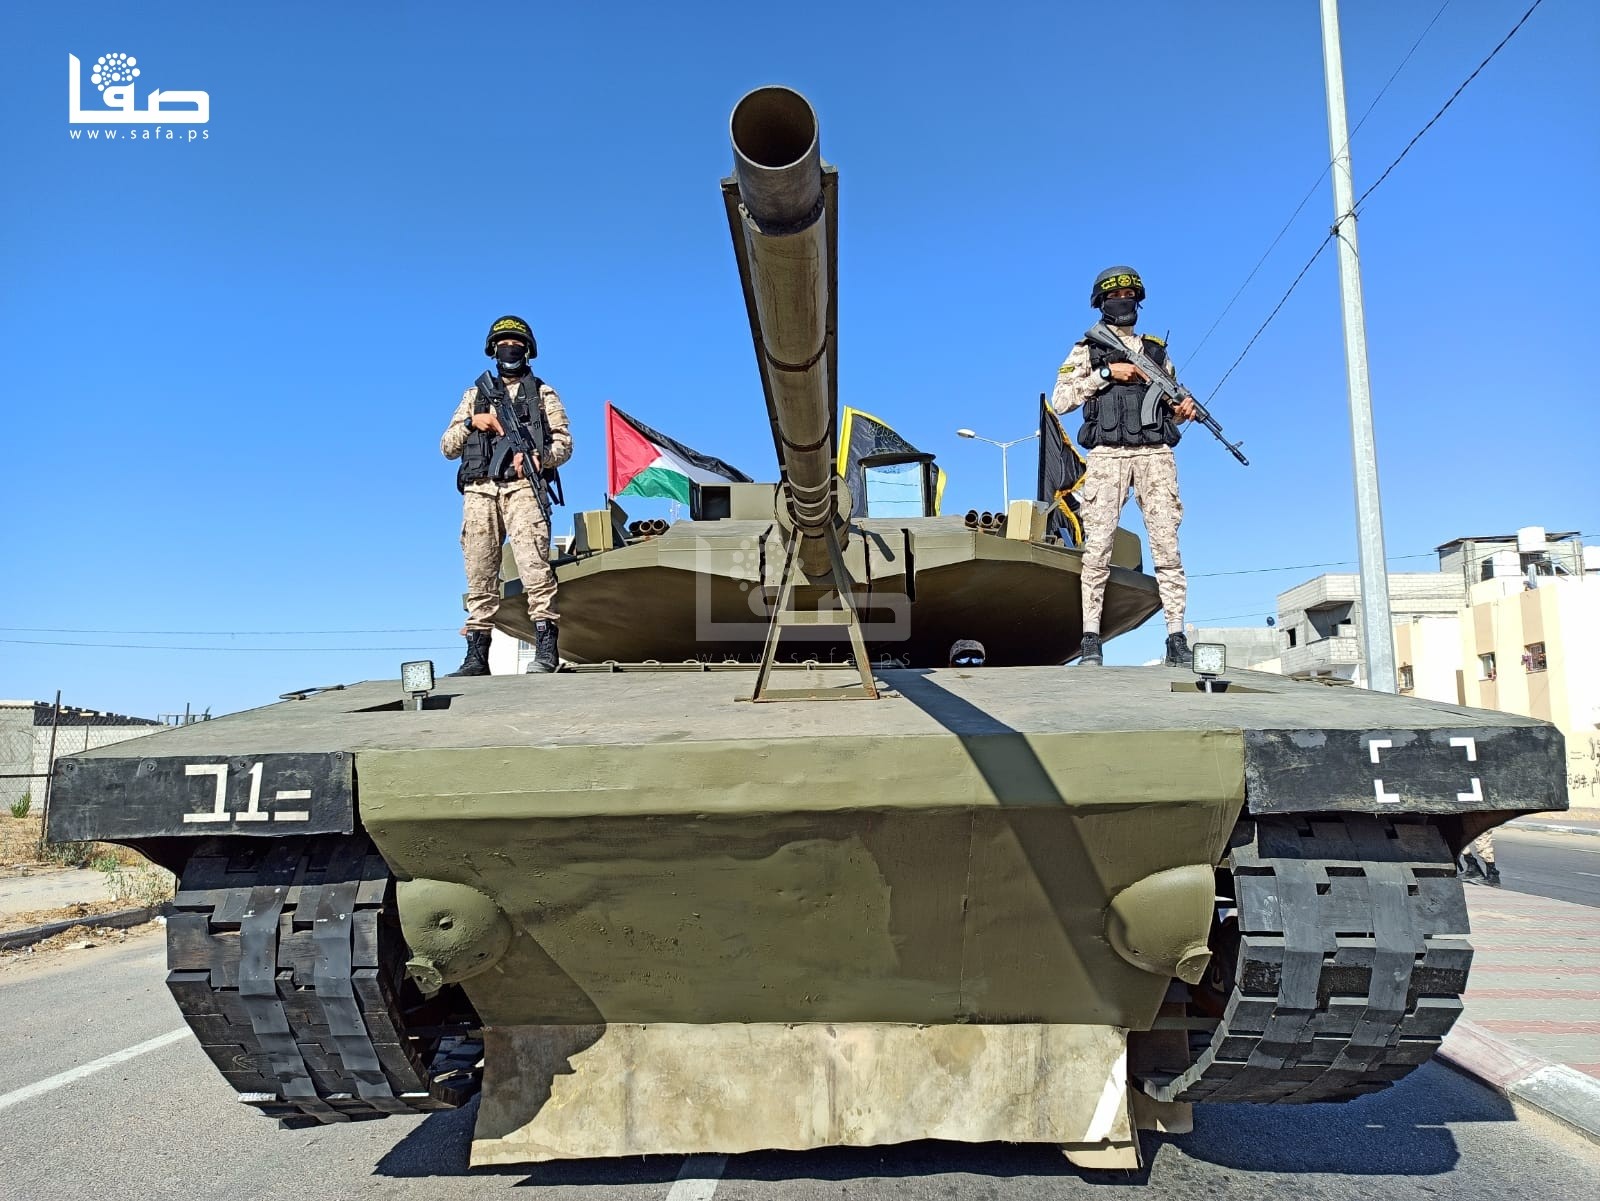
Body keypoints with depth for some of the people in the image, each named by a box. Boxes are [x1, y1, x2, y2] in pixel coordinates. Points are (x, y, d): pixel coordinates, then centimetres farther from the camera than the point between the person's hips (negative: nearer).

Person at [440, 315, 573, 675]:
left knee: (534, 565, -18)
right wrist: (472, 422, 0)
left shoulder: (543, 394, 17)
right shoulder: (475, 394, 24)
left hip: (522, 488, -3)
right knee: (480, 575, 1)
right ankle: (476, 655, 4)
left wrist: (537, 458, -14)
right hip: (479, 490, 3)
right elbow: (447, 447, 18)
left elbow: (564, 442, 6)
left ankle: (546, 647, -21)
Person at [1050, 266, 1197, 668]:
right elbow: (1060, 400, 2)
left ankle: (1176, 638, -6)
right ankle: (1091, 638, -7)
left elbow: (1169, 406, 23)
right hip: (1107, 455, -2)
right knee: (1097, 547, -9)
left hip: (1155, 454, 2)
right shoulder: (1087, 350, 14)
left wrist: (1183, 409, 0)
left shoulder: (1156, 350, 22)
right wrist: (1106, 373, -5)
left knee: (1166, 545, -6)